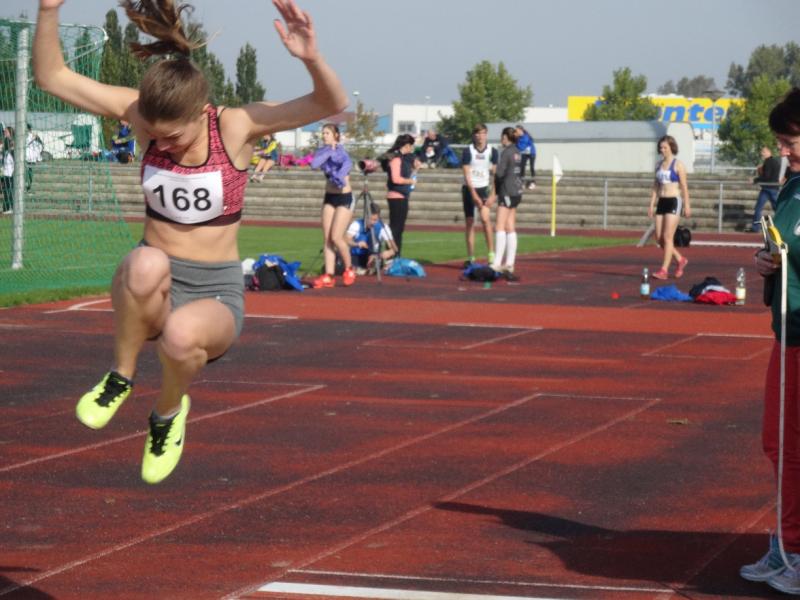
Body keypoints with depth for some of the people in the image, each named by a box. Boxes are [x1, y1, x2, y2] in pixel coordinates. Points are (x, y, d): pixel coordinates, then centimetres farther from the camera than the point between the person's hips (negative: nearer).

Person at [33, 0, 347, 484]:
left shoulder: (237, 126, -12)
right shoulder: (143, 113, -6)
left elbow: (332, 104, -19)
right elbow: (52, 77, -6)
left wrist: (312, 59, -39)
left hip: (216, 295, -1)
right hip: (150, 292, 1)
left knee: (181, 335, -39)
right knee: (148, 263, -38)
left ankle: (169, 411, -1)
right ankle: (122, 377, -11)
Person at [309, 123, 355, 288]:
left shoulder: (340, 151, -11)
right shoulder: (323, 151, 6)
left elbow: (347, 163, -33)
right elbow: (314, 164, -14)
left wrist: (340, 177, -48)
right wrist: (328, 152, -17)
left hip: (344, 197, -6)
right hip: (329, 197, 6)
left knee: (336, 237, -12)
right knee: (327, 238, 0)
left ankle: (349, 269, 9)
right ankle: (328, 276, 1)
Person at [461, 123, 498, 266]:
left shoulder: (492, 151, -2)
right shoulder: (468, 151, -5)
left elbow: (495, 174, -3)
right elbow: (466, 174, -8)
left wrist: (493, 195, -13)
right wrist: (474, 194, -16)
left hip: (485, 188, -1)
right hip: (469, 189, 1)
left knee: (485, 217, -22)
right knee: (469, 223, 3)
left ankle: (492, 253, -19)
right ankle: (470, 258, 11)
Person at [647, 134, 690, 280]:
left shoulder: (678, 165, -5)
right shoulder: (659, 165, 13)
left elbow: (684, 187, -7)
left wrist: (687, 206, -10)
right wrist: (652, 205, 10)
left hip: (674, 202, -7)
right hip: (661, 202, 7)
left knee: (667, 237, -11)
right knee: (659, 238, 4)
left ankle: (664, 270, -10)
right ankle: (680, 260, 24)